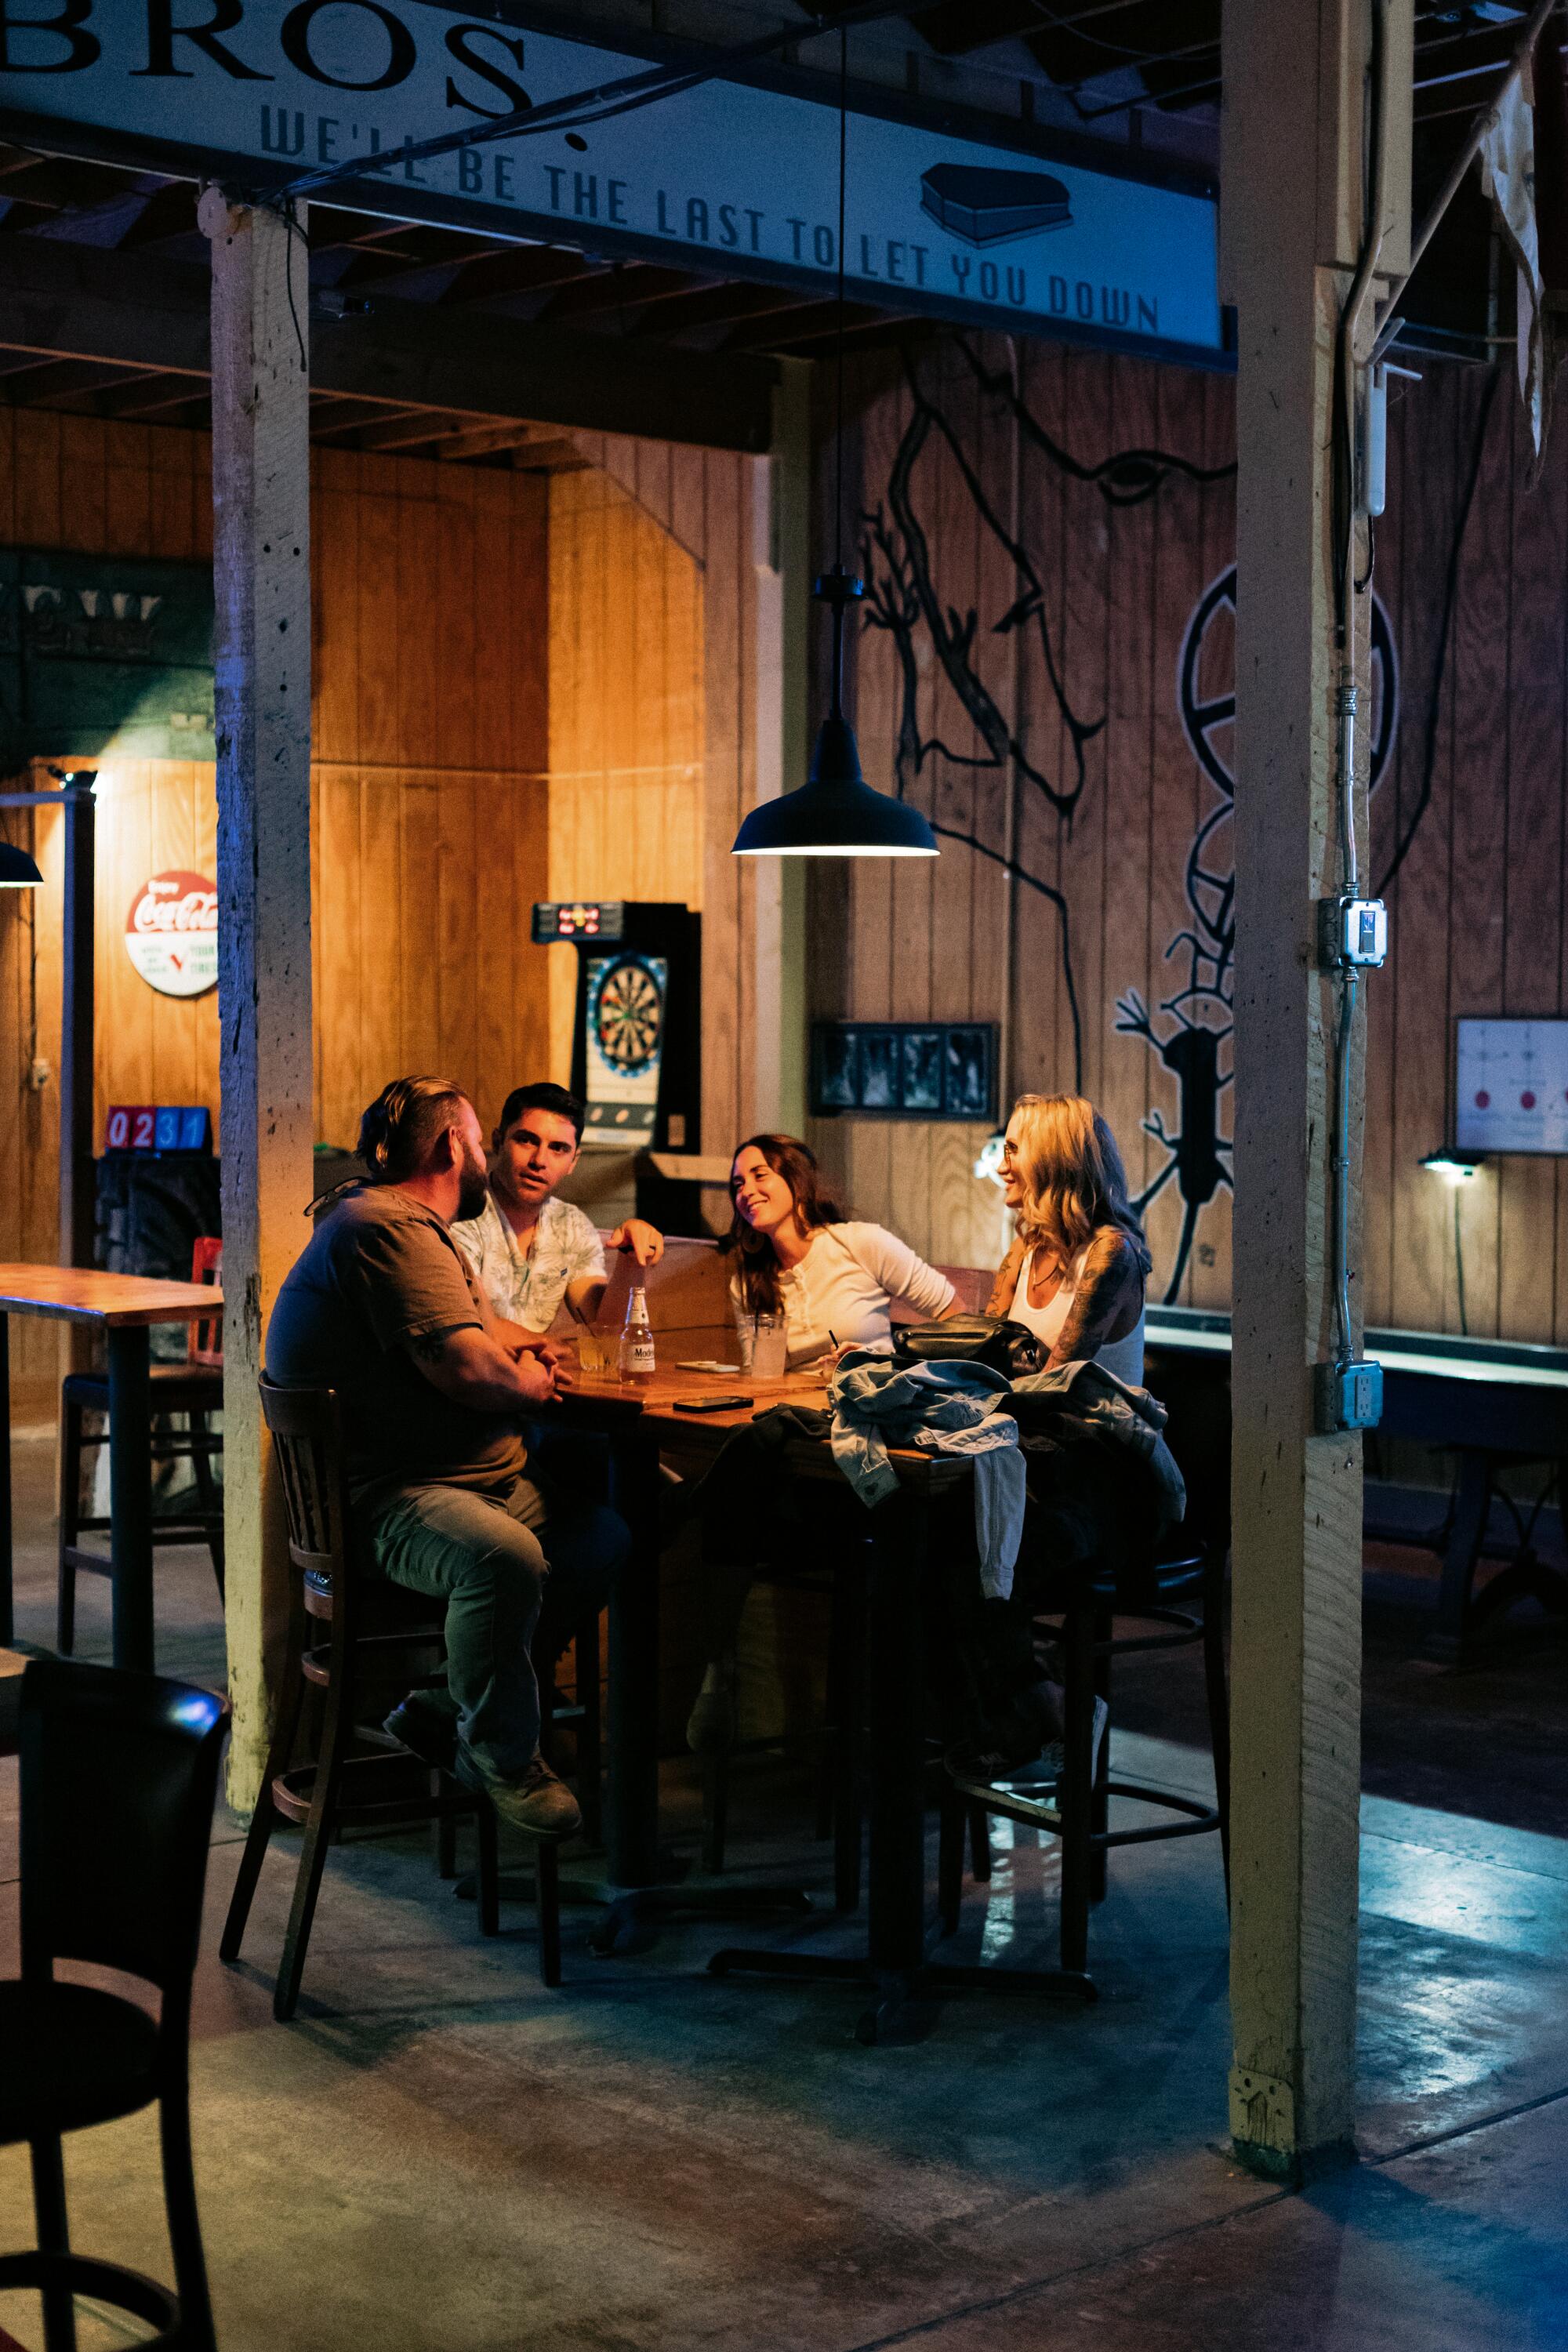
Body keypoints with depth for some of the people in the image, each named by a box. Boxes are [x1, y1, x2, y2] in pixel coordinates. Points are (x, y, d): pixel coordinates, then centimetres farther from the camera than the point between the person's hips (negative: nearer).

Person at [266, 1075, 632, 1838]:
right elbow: (470, 1370, -23)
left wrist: (518, 1348, 13)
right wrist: (533, 1381, -1)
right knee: (505, 1557, -37)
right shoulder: (390, 1228, -16)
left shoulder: (419, 1228, 21)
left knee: (603, 1535, 12)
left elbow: (470, 1328, 37)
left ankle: (447, 1711, 12)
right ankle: (502, 1757, -12)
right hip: (381, 1498, -12)